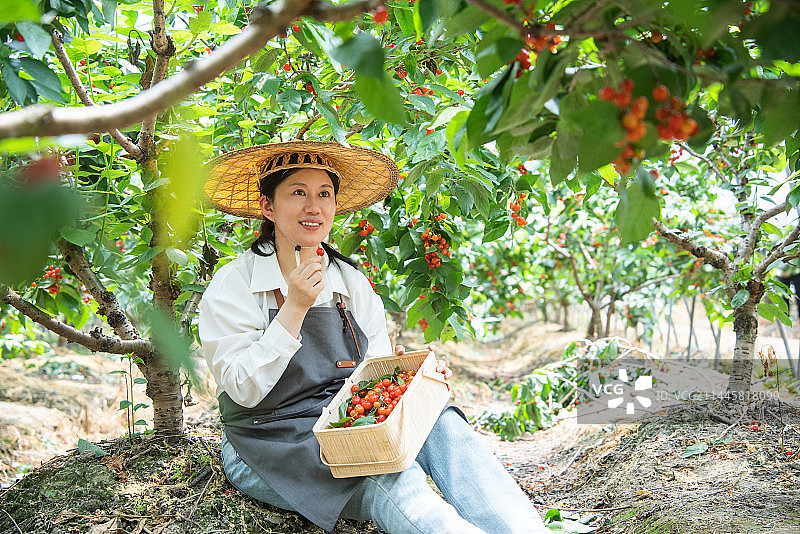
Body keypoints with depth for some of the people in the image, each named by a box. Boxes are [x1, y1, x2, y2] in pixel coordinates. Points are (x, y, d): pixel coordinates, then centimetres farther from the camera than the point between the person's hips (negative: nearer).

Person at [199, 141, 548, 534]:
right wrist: (294, 309, -20)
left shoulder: (354, 285, 8)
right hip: (273, 447, -4)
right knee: (391, 478, -33)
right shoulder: (233, 286, -5)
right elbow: (243, 391, -13)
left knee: (440, 424, -26)